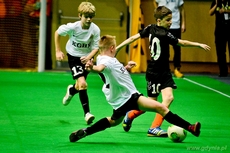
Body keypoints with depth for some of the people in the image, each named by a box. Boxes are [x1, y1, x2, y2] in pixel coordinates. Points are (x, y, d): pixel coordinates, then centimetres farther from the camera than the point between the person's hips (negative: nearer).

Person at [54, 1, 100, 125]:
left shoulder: (95, 30, -20)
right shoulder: (72, 27, -24)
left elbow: (95, 47, -10)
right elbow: (57, 33, -6)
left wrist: (89, 57, -31)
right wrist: (58, 51, -5)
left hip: (86, 57, 3)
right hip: (73, 56, -3)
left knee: (80, 85, 16)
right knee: (83, 84, -21)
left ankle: (71, 90, 52)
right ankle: (87, 113, -6)